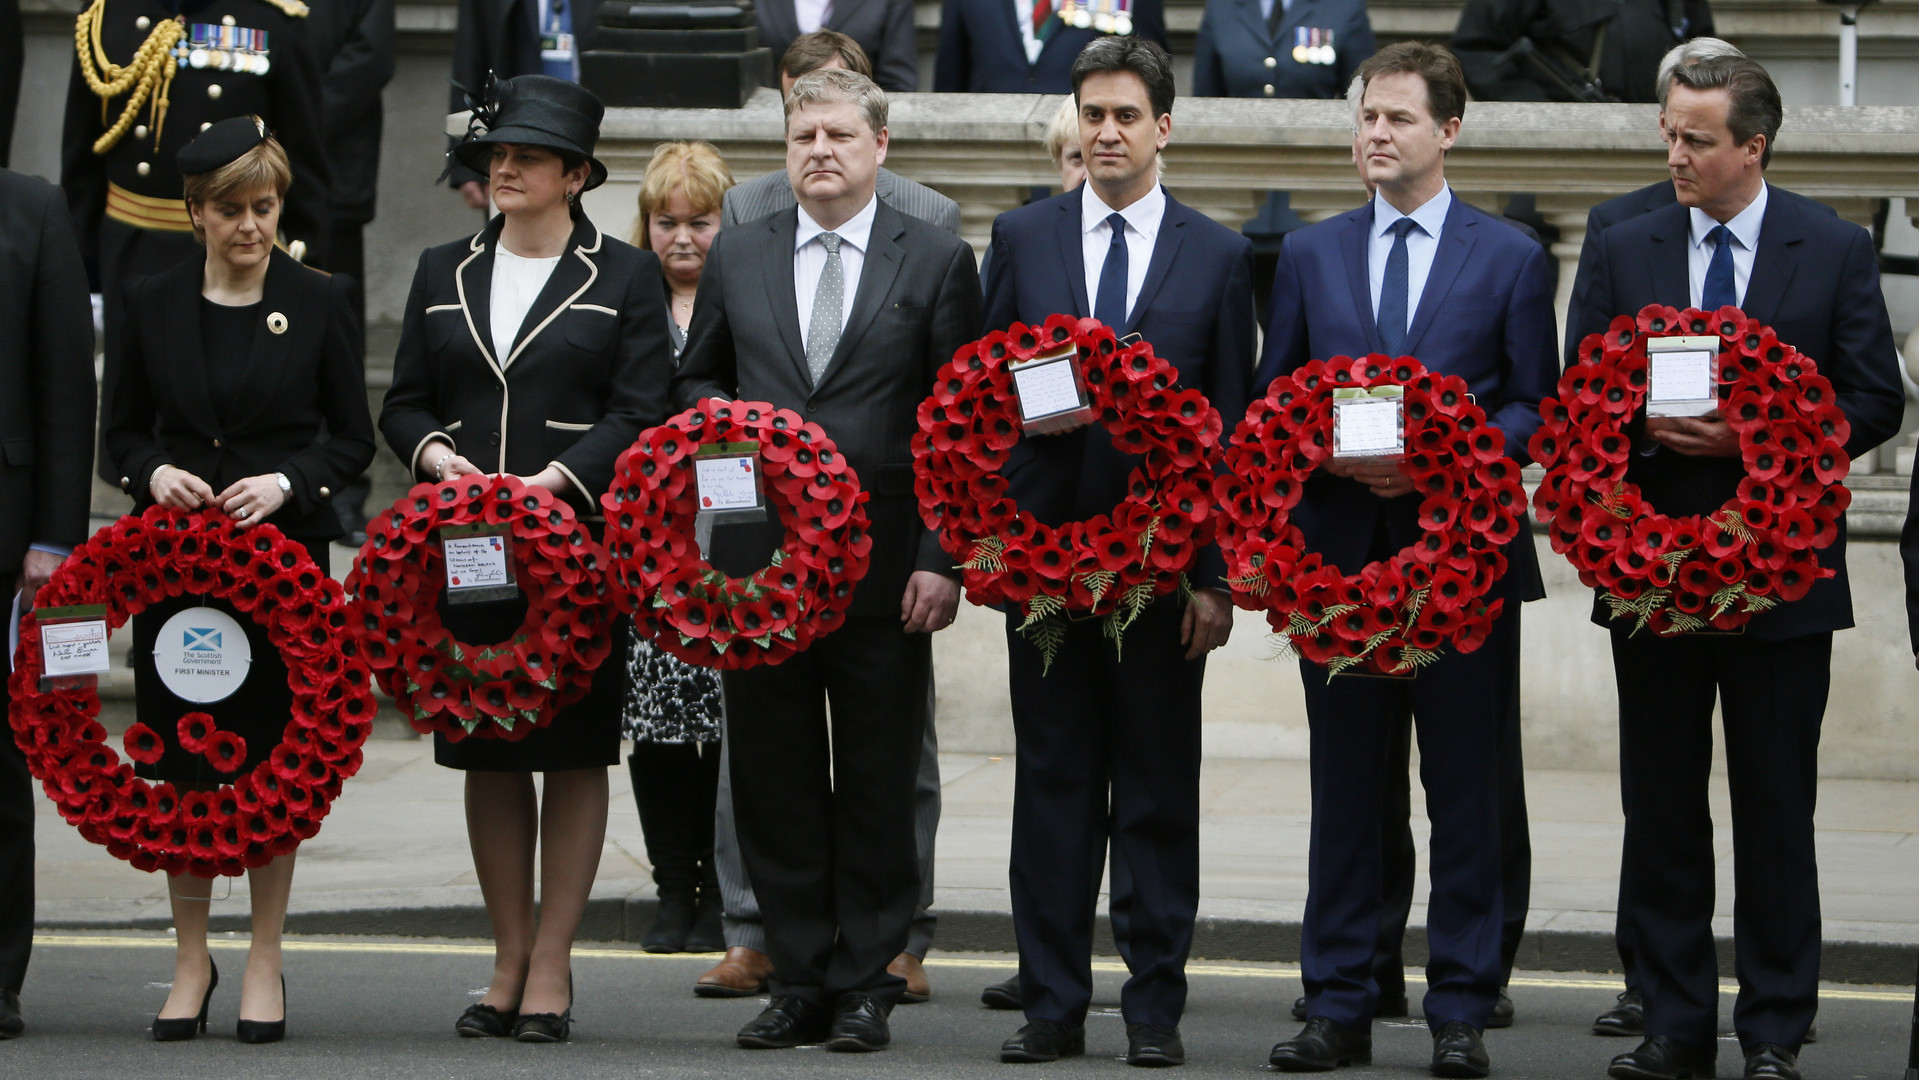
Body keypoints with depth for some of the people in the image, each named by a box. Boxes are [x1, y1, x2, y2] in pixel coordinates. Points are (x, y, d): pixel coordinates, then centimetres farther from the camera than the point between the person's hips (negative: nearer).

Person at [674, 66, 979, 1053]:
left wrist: (942, 559, -8)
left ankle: (865, 988, 10)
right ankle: (798, 982, 12)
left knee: (878, 789, 3)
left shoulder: (938, 261, 2)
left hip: (885, 565, -3)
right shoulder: (737, 257, 11)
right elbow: (695, 379, 21)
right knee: (774, 784, 4)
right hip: (761, 560, 3)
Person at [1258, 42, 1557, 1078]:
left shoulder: (1509, 258, 5)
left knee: (1465, 792, 0)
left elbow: (1536, 408, 3)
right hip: (1339, 554, 2)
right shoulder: (1309, 254, 11)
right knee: (1343, 789, 5)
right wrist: (1325, 454, -9)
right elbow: (1270, 403, 12)